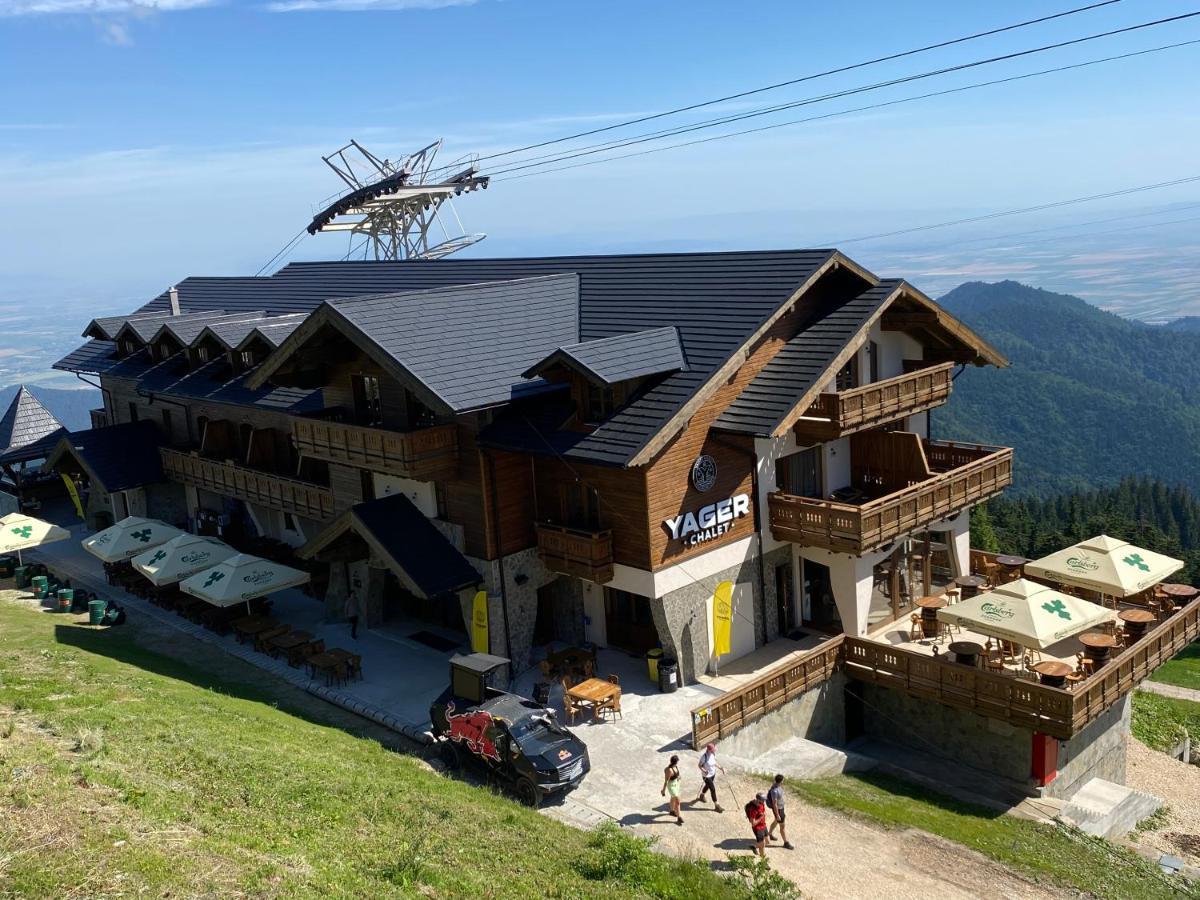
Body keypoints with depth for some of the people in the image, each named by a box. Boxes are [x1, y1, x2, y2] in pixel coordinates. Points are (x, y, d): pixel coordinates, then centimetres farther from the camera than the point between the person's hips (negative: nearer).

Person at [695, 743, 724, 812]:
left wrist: (720, 768, -1)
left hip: (713, 773, 8)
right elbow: (700, 766, -18)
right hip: (706, 776, -8)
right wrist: (704, 771, -35)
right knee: (713, 789, -2)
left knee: (708, 786, 29)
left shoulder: (713, 754, -11)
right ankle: (717, 805, 12)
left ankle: (701, 796, 57)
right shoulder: (704, 757, -31)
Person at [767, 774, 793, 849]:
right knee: (783, 826, 5)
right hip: (777, 810, -9)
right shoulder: (774, 791, -38)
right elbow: (774, 804, -30)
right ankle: (786, 843, 22)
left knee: (776, 822, 29)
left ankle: (769, 835, 50)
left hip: (780, 807, 9)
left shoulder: (777, 785, -7)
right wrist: (777, 815, -22)